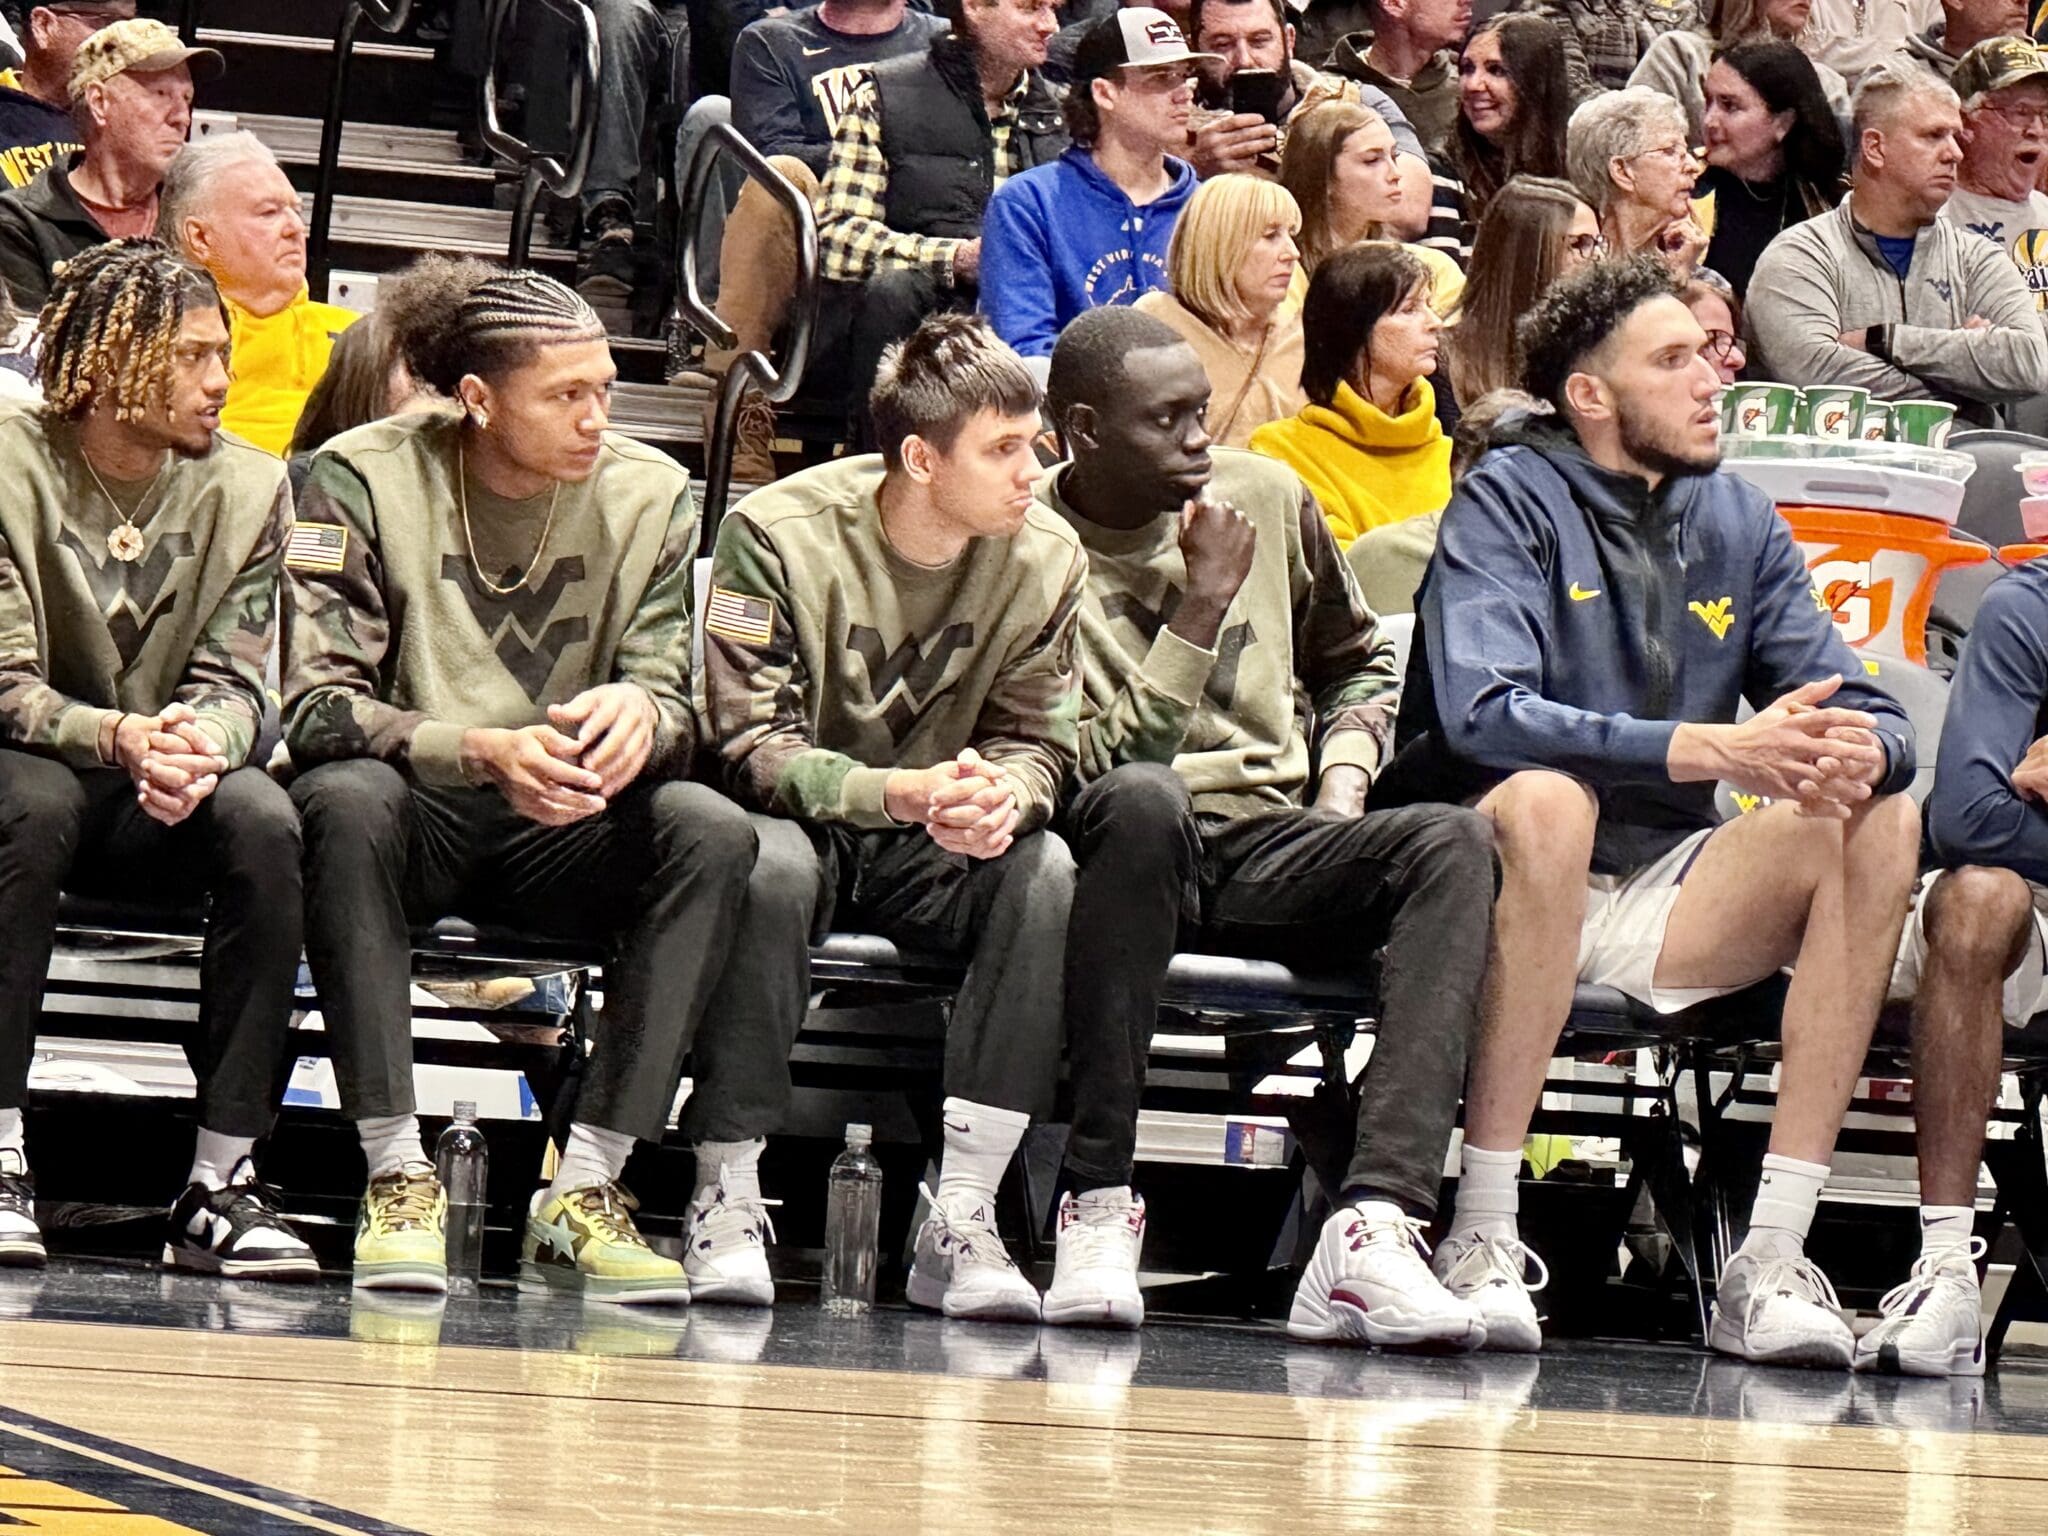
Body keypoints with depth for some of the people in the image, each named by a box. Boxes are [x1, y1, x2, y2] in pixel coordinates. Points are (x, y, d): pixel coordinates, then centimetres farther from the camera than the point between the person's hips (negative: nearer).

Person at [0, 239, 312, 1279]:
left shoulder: (247, 489, 1)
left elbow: (234, 684, -4)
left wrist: (199, 745, -30)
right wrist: (119, 739, -35)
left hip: (164, 805, 3)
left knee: (264, 819, -29)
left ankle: (223, 1179, -28)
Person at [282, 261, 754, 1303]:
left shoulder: (649, 495, 0)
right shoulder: (367, 480, -8)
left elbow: (677, 706, -2)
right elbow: (314, 707, -16)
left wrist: (640, 717, -29)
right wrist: (484, 752, -33)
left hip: (562, 836, 3)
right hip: (416, 823, -3)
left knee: (712, 832, -27)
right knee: (346, 801, -37)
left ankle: (582, 1195, -27)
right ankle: (397, 1179, -32)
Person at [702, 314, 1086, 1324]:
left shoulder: (1044, 560, -5)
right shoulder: (780, 534, -16)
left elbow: (1039, 743, -3)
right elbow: (750, 745, -19)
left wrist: (1003, 797, -29)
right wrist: (899, 793, -37)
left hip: (933, 855, 3)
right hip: (800, 819, -3)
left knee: (1048, 870, -28)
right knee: (773, 861, -38)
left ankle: (960, 1221, -29)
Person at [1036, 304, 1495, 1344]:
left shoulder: (1268, 497, 11)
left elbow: (1359, 662, 27)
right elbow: (1099, 764, -14)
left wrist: (1343, 780, 9)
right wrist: (1203, 603, -14)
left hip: (1271, 849, 5)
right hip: (1126, 856, -5)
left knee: (1453, 839, -25)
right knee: (1141, 800, -40)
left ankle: (1375, 1229, -41)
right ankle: (1097, 1203, -34)